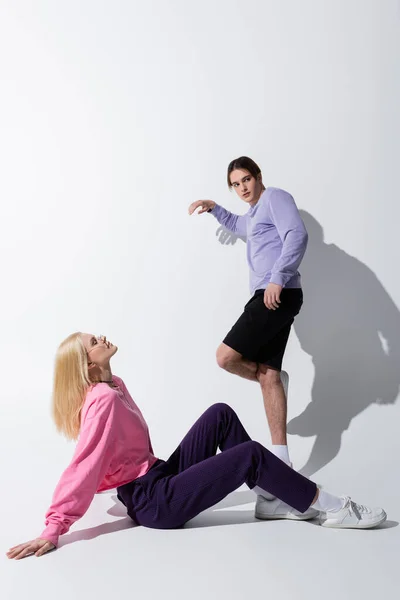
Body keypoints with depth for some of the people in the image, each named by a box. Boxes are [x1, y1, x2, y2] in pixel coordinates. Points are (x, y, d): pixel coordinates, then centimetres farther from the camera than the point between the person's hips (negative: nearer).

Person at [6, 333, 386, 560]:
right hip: (154, 504, -10)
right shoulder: (105, 400, -20)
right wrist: (53, 530, -23)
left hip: (160, 477, 10)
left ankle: (271, 500, 3)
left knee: (221, 415, 4)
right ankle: (327, 508, 0)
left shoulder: (111, 388, 9)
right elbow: (84, 465, -24)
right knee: (250, 454, -16)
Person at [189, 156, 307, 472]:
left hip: (279, 295, -10)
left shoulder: (275, 197, 0)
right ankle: (281, 458, 2)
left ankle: (275, 378, 10)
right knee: (268, 376, 2)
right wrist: (213, 207, 38)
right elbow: (237, 225, 53)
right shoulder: (255, 214, 29)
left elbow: (298, 235, -17)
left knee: (226, 357, -16)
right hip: (267, 298, 10)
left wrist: (278, 279, -24)